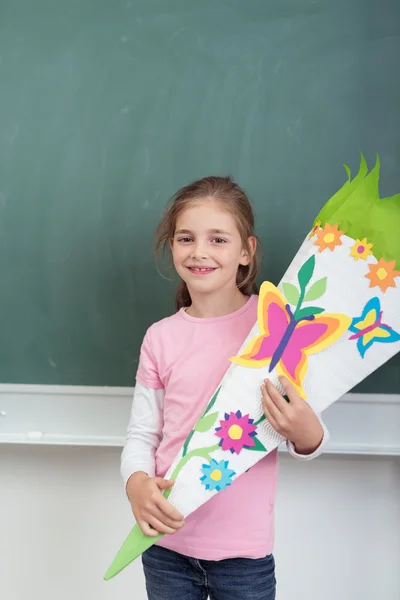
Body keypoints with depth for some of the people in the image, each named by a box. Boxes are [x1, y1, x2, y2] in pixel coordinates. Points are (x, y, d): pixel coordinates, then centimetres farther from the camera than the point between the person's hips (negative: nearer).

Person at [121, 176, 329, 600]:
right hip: (167, 540, 2)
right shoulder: (161, 338, -1)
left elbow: (311, 443, -3)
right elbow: (141, 433, 4)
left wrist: (305, 432, -26)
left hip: (243, 549, -2)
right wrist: (137, 483, -16)